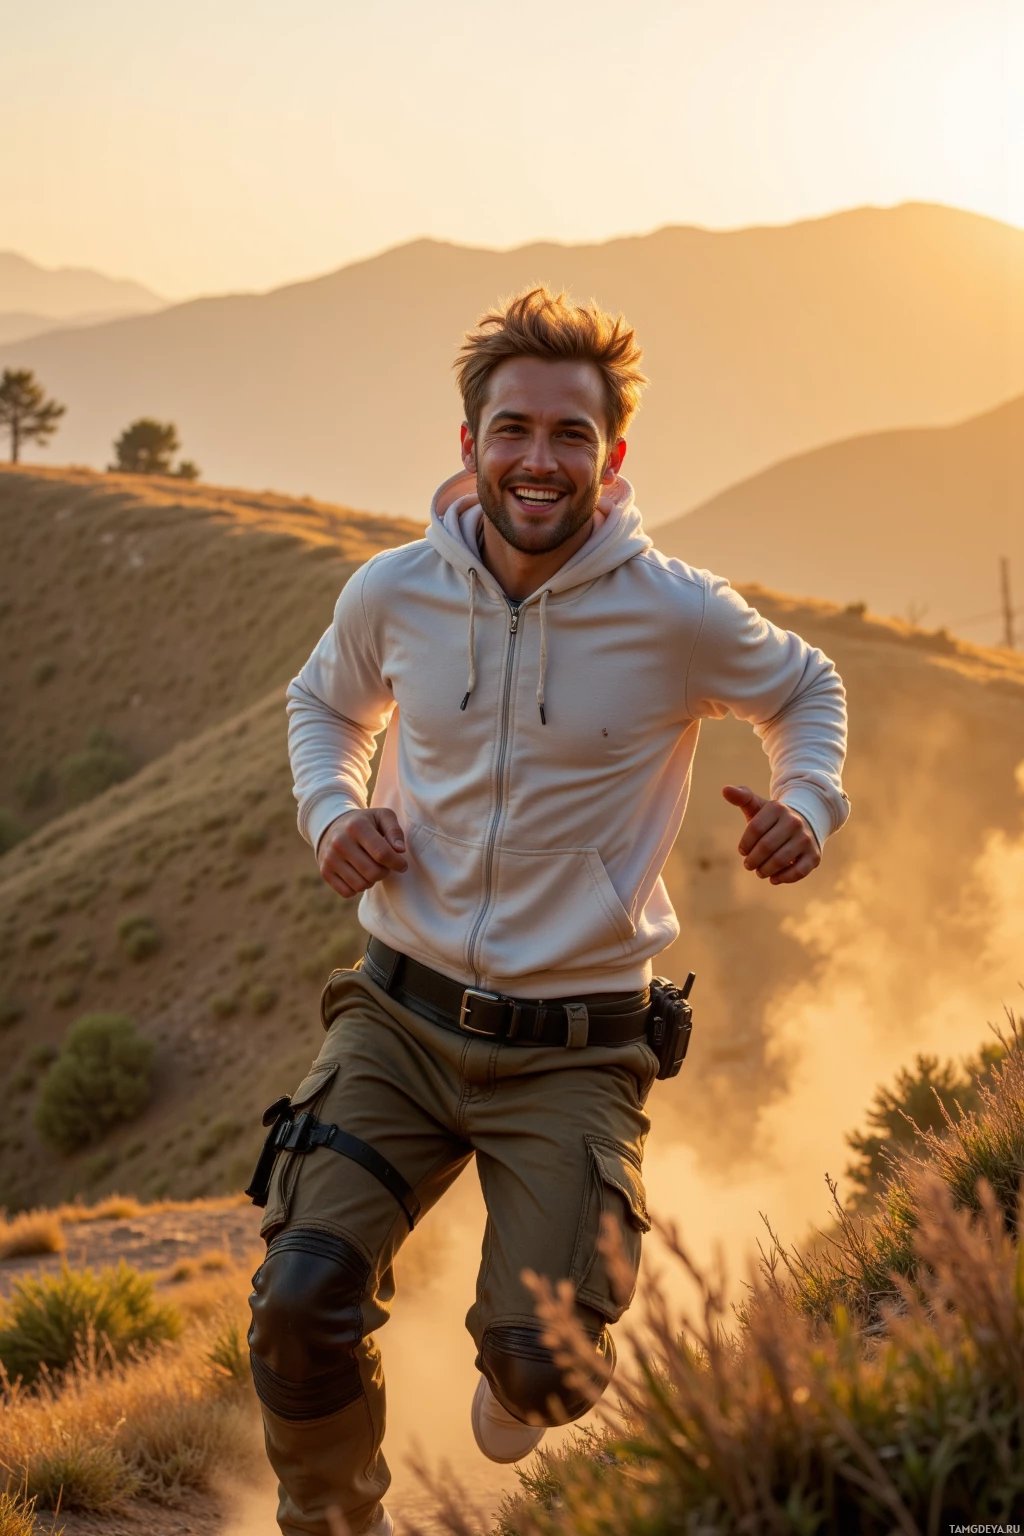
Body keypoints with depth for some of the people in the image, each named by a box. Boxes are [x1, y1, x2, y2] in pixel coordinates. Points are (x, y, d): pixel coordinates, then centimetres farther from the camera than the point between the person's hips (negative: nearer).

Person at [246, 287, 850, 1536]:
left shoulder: (678, 617, -9)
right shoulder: (393, 592, -2)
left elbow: (803, 688, 13)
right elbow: (325, 701, 21)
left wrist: (808, 804, -8)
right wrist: (330, 812, 0)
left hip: (574, 1050, -1)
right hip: (400, 1019, 2)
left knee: (547, 1367, -12)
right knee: (300, 1302, -17)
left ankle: (512, 1385, 30)